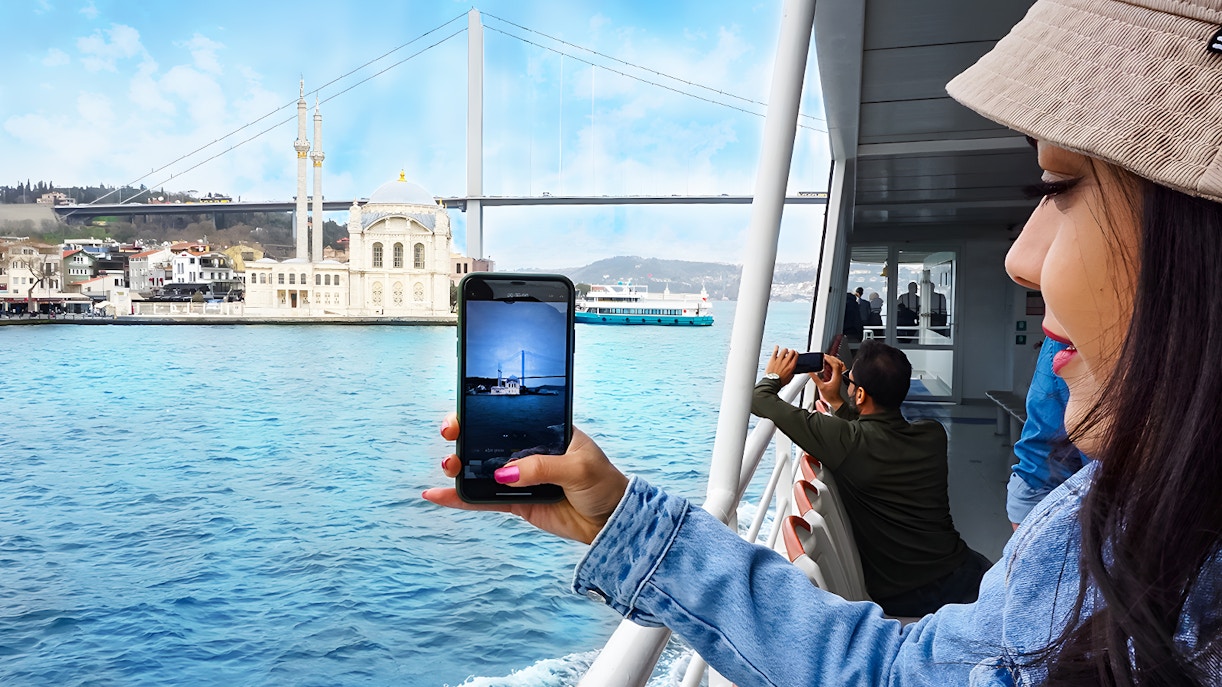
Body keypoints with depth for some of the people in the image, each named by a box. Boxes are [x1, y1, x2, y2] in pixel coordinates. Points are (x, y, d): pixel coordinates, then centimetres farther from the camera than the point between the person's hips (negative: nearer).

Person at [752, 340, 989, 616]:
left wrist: (772, 378, 9)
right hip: (959, 580, 2)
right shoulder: (933, 434, -8)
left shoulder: (846, 441, -20)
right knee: (983, 565, 33)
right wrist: (836, 402, 16)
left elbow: (759, 400, -11)